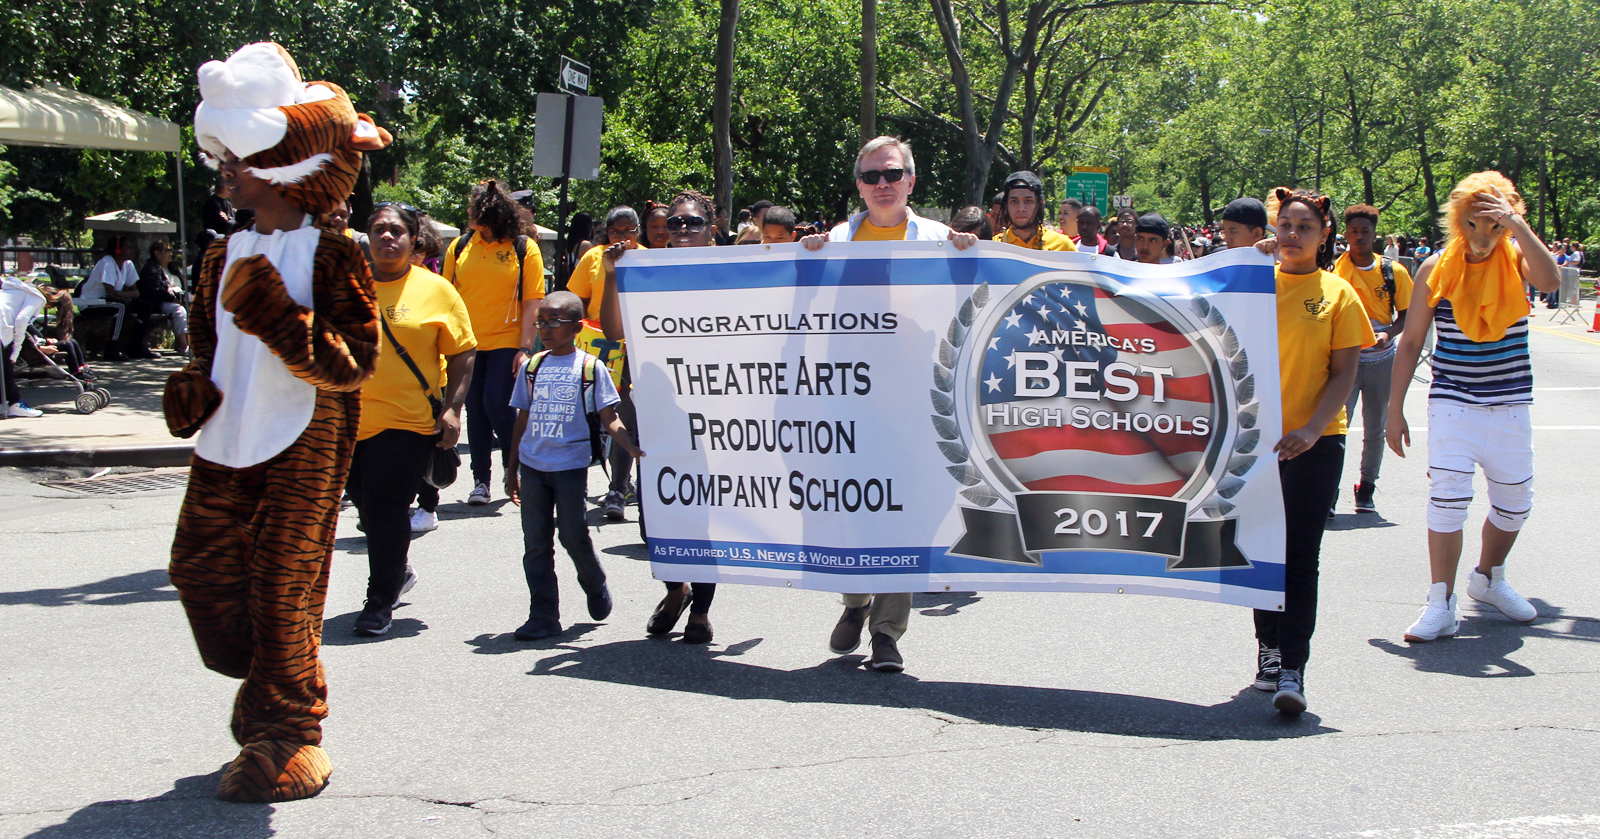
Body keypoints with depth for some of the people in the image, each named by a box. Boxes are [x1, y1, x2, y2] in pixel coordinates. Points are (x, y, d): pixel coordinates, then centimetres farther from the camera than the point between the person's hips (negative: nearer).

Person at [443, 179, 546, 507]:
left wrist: (526, 347, -12)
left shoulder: (524, 249, -3)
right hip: (468, 342, 4)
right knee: (475, 410, 5)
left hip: (506, 342, -4)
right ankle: (480, 480, 13)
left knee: (497, 404, -12)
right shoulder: (460, 246, 6)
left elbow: (532, 302, -5)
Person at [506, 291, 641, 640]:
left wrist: (632, 447, -22)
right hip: (532, 465, 4)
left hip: (571, 465, -4)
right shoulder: (532, 367, 10)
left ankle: (596, 587, 27)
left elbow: (609, 419, -5)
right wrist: (512, 470, 14)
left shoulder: (590, 367, -1)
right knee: (536, 542, 3)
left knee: (573, 536, -2)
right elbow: (523, 419, 15)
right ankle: (543, 616, 10)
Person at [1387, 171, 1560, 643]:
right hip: (1453, 404, -2)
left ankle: (1488, 579, 38)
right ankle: (1441, 605, -6)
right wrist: (1395, 408, 1)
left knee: (1515, 502, 13)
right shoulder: (1437, 269, -2)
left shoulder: (1517, 259, 0)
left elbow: (1550, 281, -24)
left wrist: (1518, 226, -28)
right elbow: (1411, 341, 3)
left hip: (1510, 406, 2)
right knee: (1447, 499, -12)